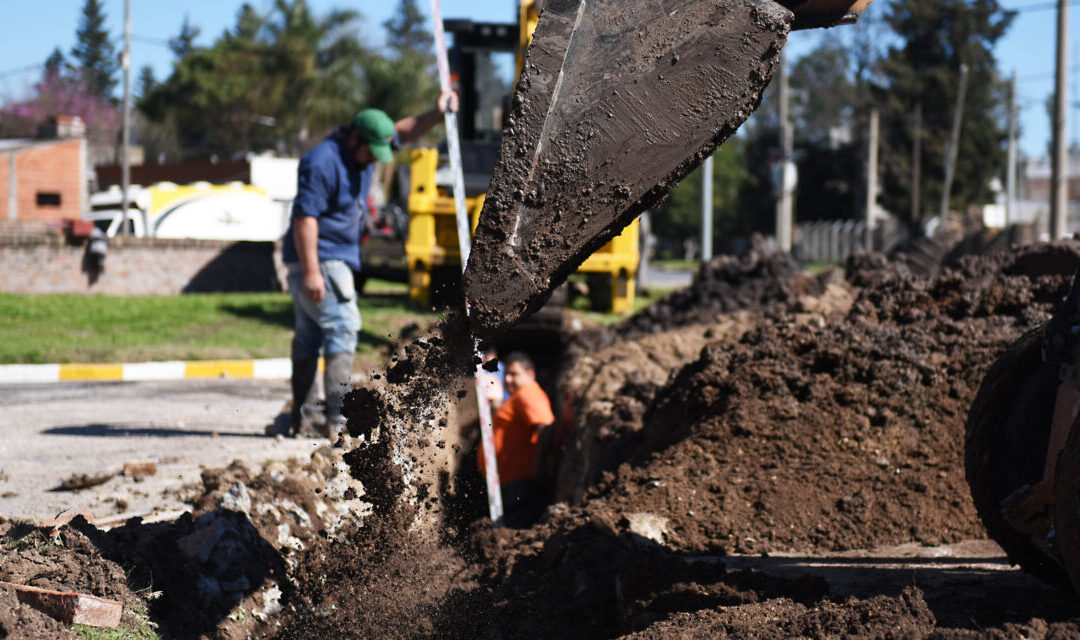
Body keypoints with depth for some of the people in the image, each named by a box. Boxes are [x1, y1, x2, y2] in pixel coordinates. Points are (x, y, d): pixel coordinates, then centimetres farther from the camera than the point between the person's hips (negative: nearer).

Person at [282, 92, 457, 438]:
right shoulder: (322, 162, -20)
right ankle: (338, 418, -19)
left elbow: (403, 132, 18)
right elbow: (305, 217, -23)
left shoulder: (361, 152, 9)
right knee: (342, 327, -15)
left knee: (310, 335, 13)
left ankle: (302, 416, 20)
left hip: (336, 258, 10)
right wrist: (311, 271, -27)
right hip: (319, 260, -10)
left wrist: (436, 114, 0)